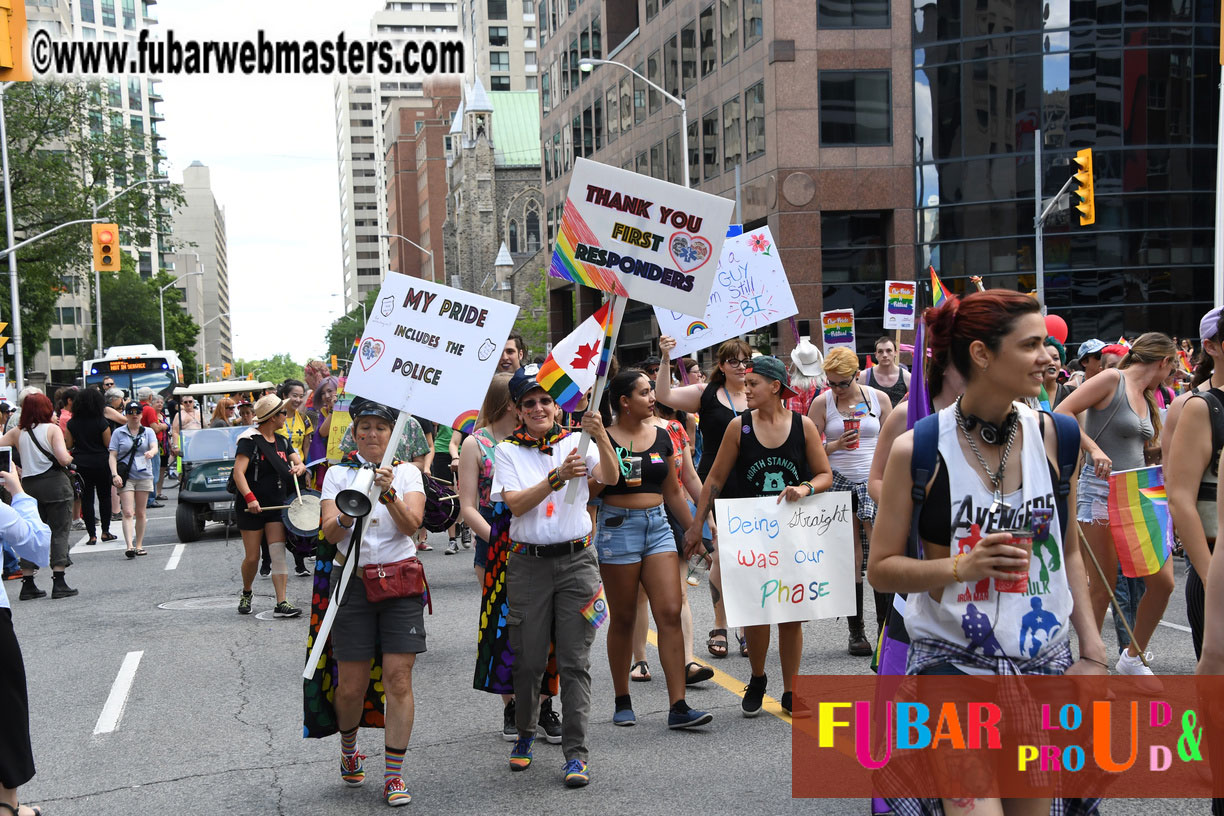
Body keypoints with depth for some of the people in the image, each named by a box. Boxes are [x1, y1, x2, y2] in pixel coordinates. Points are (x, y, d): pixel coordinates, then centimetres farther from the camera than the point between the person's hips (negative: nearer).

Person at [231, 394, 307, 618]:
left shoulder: (282, 441, 12)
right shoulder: (250, 440, -10)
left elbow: (299, 463, 12)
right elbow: (238, 472, -19)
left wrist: (299, 467, -14)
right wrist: (250, 498, -31)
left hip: (276, 505, 5)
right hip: (251, 507, -5)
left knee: (278, 553, -7)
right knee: (252, 558, 2)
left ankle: (281, 603, -9)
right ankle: (246, 593, 30)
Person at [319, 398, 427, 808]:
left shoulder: (407, 472, 6)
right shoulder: (338, 474, 6)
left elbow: (412, 524, -10)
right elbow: (329, 533, -6)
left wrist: (389, 495, -27)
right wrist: (347, 515, -27)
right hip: (354, 583, 0)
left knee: (398, 679, -6)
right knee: (351, 686, 2)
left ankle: (394, 775, 4)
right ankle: (348, 747, 33)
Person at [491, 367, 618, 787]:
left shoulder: (575, 443, 5)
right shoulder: (507, 451, 4)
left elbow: (610, 478, -11)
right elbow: (515, 503, -11)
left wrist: (601, 437, -28)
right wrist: (557, 478, -24)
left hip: (576, 559, 0)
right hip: (529, 563, 0)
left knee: (575, 661, -2)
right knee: (529, 659, 7)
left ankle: (576, 753, 2)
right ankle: (525, 734, 30)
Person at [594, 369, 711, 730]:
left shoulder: (661, 437, 9)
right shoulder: (603, 438, -5)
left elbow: (673, 491, 18)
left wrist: (695, 529, 18)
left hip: (658, 525, 4)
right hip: (618, 526, -4)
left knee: (671, 613, -6)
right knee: (623, 618, 6)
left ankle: (678, 706, -5)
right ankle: (622, 702, 21)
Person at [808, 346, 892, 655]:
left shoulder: (879, 398, 5)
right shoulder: (821, 403, 2)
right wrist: (836, 445, -14)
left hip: (874, 482, 1)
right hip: (838, 483, 0)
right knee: (849, 560, 1)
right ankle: (856, 631, 9)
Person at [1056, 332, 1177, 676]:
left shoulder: (1145, 398, 18)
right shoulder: (1112, 380, -6)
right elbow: (1061, 413, -16)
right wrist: (1093, 448, -23)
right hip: (1101, 491, -8)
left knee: (1162, 581, 2)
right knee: (1102, 587, -3)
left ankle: (1133, 656, 20)